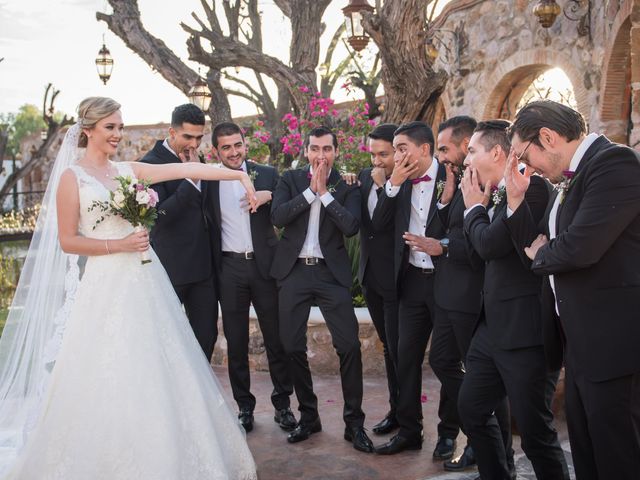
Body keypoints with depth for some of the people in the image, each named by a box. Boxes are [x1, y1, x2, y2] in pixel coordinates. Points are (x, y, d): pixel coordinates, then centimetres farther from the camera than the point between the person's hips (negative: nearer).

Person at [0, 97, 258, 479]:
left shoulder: (129, 171, 10)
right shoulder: (72, 177, -4)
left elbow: (186, 169, 5)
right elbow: (67, 241, -7)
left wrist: (239, 175, 2)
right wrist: (118, 245, -15)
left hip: (144, 280, 6)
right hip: (107, 285, -5)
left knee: (152, 372, 11)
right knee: (108, 381, 0)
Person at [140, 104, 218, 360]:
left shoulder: (194, 160, 11)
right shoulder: (151, 163, -12)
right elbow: (159, 215, -22)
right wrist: (191, 179, -23)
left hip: (203, 267, 7)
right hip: (171, 267, -6)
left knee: (206, 334, 9)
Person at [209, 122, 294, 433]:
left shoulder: (267, 174, 2)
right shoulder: (208, 181, 3)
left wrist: (269, 197, -15)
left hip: (264, 265, 0)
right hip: (229, 269, 1)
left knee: (277, 339, 6)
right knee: (236, 342, 8)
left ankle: (282, 404, 21)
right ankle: (244, 406, 22)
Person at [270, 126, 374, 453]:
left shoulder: (347, 185, 2)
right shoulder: (290, 179, 6)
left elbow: (351, 226, -12)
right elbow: (277, 217, -9)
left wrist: (324, 192, -13)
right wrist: (311, 190, -12)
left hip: (332, 273, -2)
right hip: (294, 271, 2)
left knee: (349, 345, -7)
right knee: (293, 347, 7)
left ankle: (354, 422, 6)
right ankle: (308, 416, 24)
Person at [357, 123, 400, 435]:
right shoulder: (366, 175, 6)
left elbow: (392, 222, -24)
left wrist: (382, 186, -23)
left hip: (396, 277, -7)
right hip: (370, 275, 7)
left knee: (398, 349, 0)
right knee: (388, 347, 16)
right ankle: (397, 410, 29)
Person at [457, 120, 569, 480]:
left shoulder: (530, 187, -15)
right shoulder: (497, 195, 13)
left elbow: (491, 244, -23)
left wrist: (474, 207, -5)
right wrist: (481, 205, 6)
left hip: (525, 332, -10)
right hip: (493, 328, 10)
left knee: (535, 430, -1)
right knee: (472, 409, 19)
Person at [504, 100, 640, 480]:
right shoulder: (570, 179, 13)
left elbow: (578, 247, -27)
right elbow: (538, 248, 13)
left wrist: (540, 254, -6)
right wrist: (517, 198, 2)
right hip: (580, 342, 10)